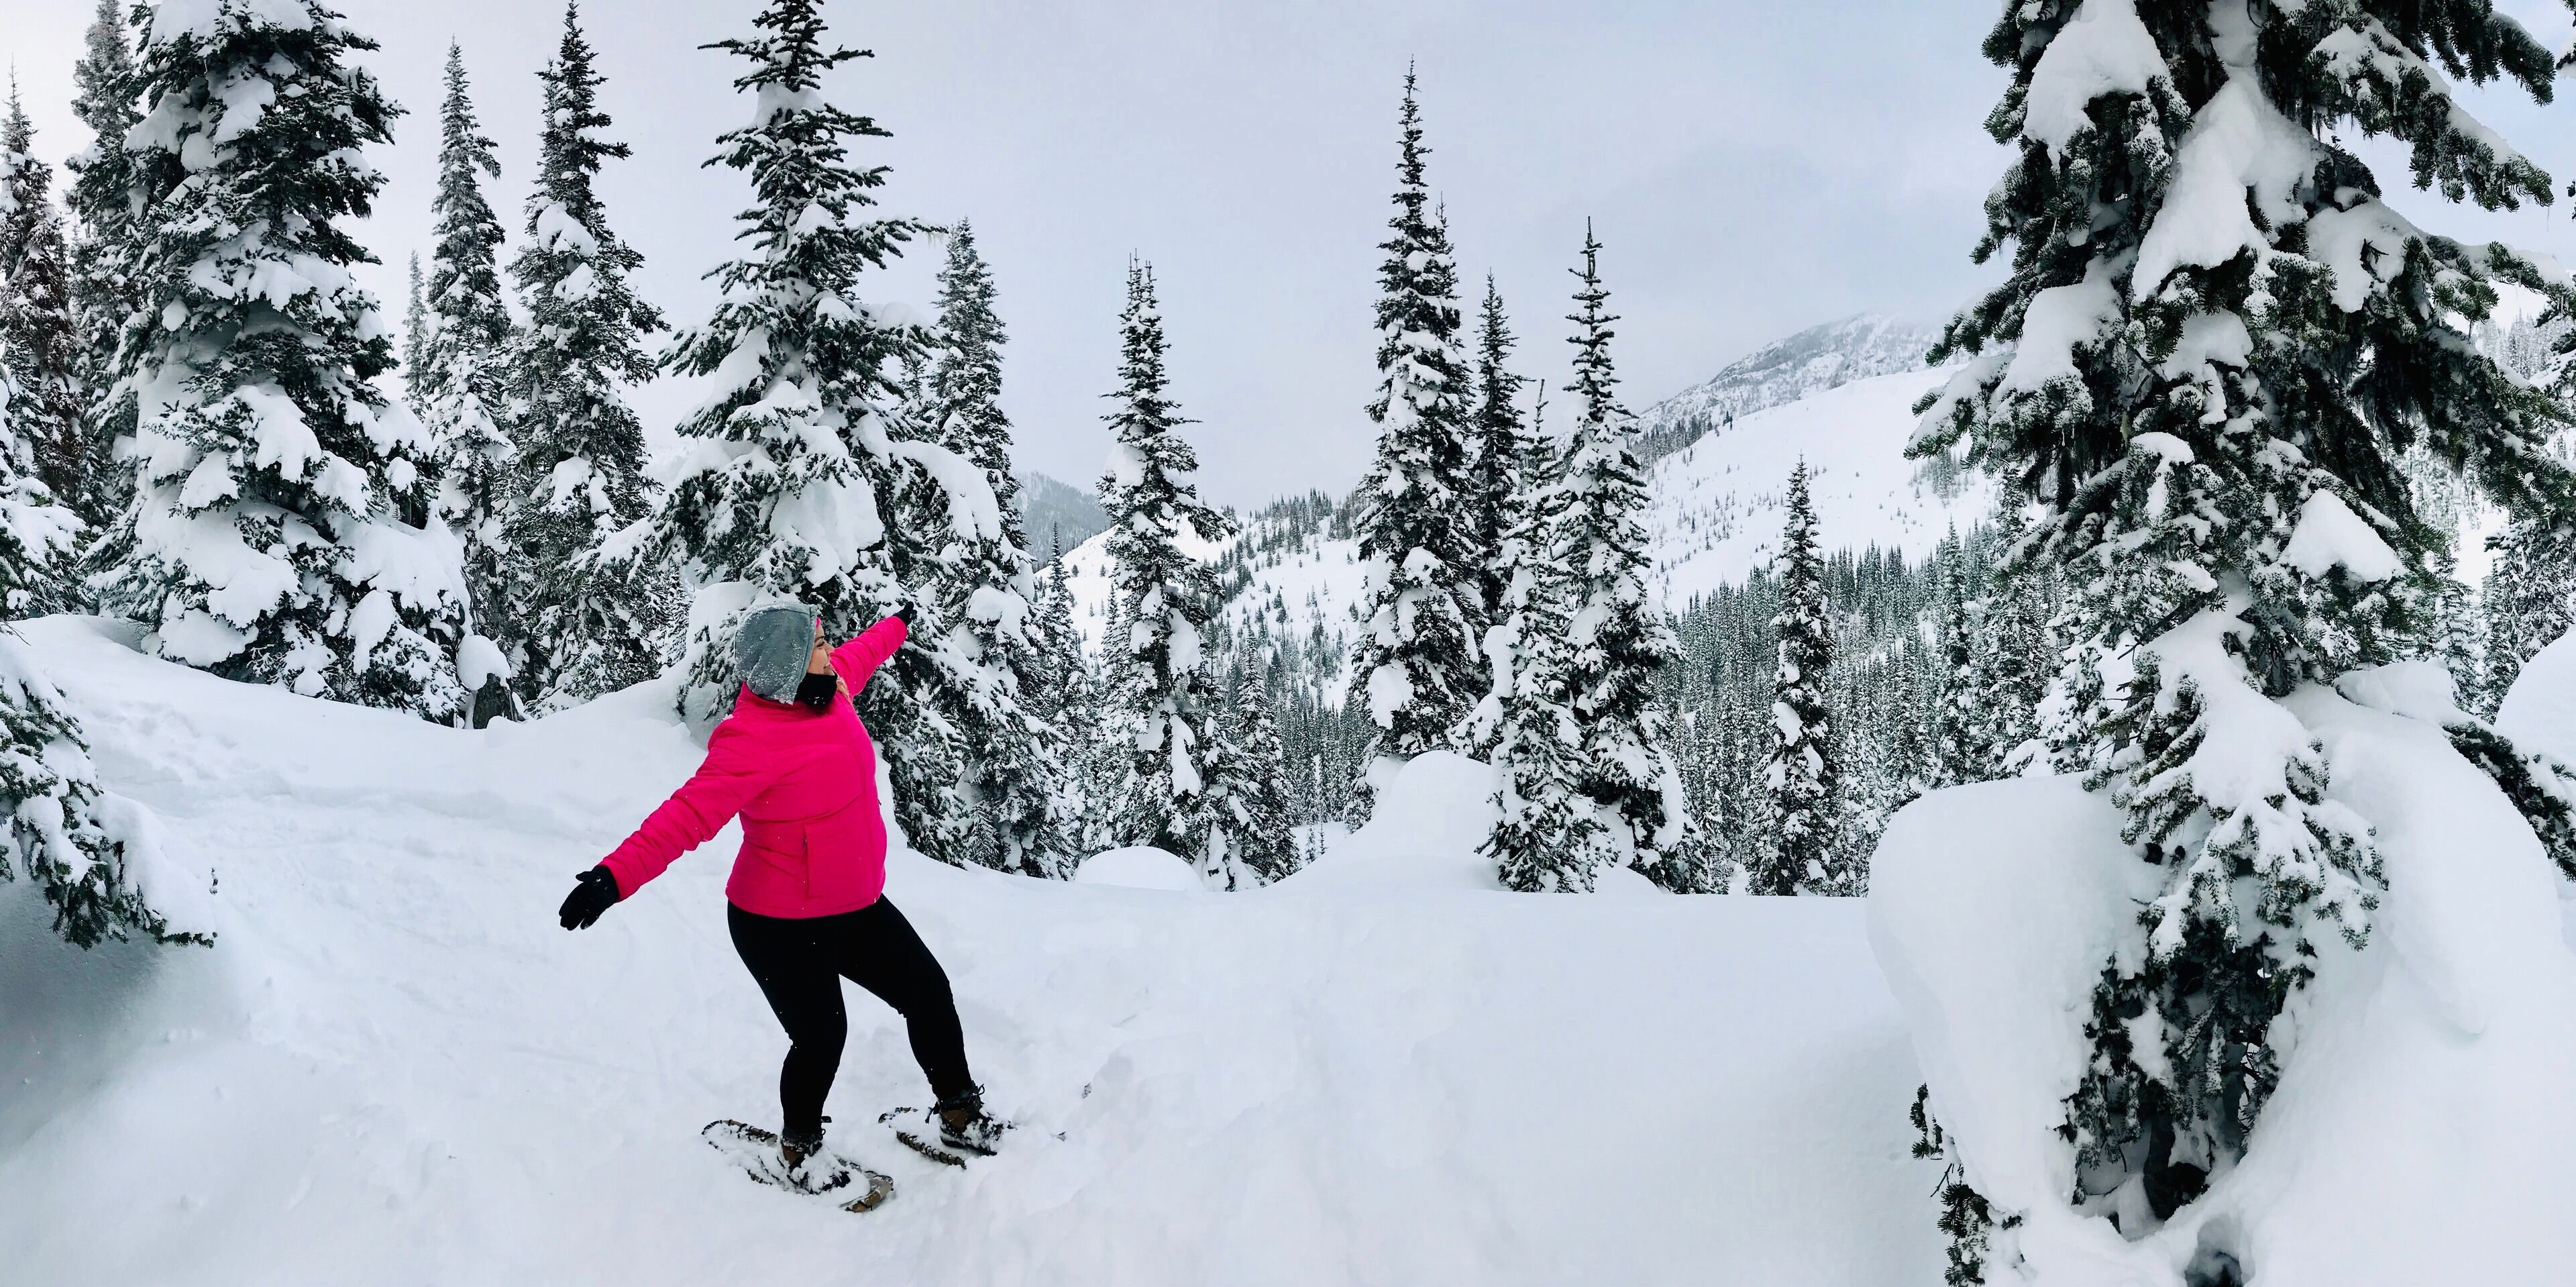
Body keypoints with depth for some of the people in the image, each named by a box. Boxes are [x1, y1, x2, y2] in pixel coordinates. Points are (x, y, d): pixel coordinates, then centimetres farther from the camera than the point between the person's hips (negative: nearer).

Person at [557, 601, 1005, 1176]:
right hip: (782, 928, -9)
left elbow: (860, 653, 22)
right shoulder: (753, 740, -27)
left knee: (929, 992, 14)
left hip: (855, 906, 9)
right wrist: (616, 875, -48)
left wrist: (898, 624, 41)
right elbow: (689, 815, -36)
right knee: (821, 1037, 0)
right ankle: (799, 1149, 28)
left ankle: (960, 1112, 34)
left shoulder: (828, 687, -1)